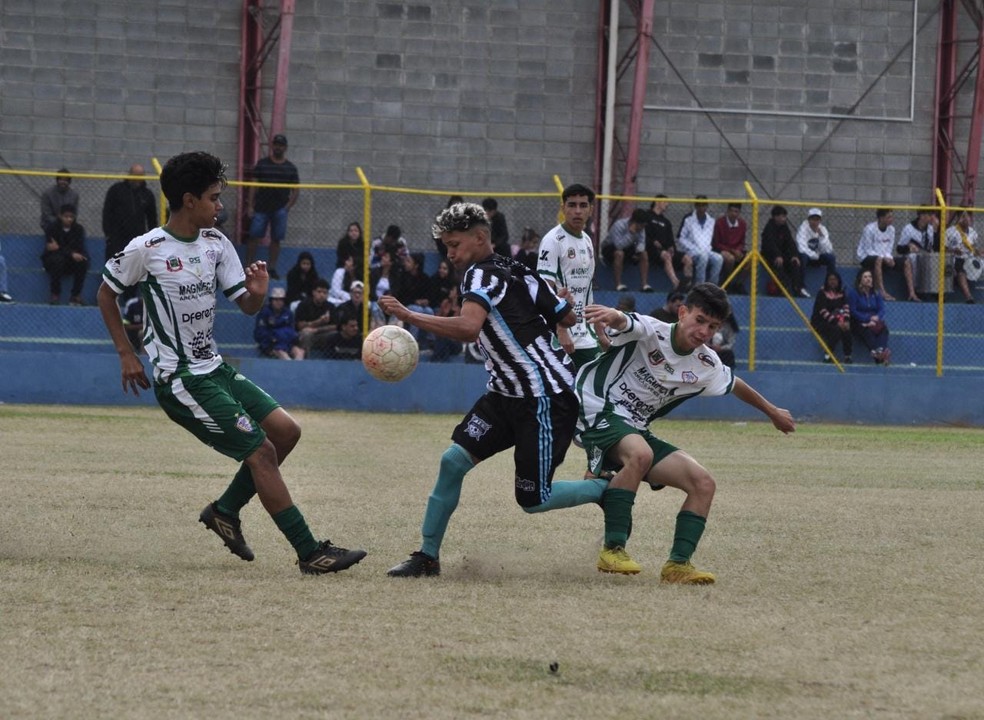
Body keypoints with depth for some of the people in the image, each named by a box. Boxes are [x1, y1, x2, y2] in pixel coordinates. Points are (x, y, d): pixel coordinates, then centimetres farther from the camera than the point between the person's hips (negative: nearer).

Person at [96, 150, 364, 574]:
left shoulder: (216, 243, 5)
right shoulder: (146, 250, -14)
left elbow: (246, 306, 6)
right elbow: (106, 293, 1)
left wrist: (257, 294, -17)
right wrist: (126, 354, -2)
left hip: (214, 368, 8)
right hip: (180, 380, -8)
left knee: (285, 431, 2)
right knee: (261, 451, -12)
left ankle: (225, 511, 17)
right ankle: (309, 554, -8)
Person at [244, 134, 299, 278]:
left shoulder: (290, 168, 8)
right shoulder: (262, 164, 4)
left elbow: (296, 190, 10)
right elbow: (253, 185, 2)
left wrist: (288, 206, -2)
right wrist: (250, 206, -5)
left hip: (280, 209, 1)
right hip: (261, 207, -1)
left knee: (276, 239, 2)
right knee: (254, 237, -4)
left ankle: (272, 268, 8)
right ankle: (248, 266, 0)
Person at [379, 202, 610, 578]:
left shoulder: (481, 275, -18)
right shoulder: (517, 273, 9)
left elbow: (468, 328, -37)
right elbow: (570, 317, 12)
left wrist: (408, 316, -34)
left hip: (546, 399, -10)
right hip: (508, 393, 10)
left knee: (533, 500, -3)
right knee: (454, 460, -3)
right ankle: (428, 555, 3)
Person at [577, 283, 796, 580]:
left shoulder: (706, 365, 5)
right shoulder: (650, 331, -16)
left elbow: (734, 385, 27)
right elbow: (622, 323, -39)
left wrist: (772, 411, 41)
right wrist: (611, 315, -64)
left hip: (635, 430, 8)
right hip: (599, 410, -8)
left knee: (703, 484, -3)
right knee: (640, 454, -38)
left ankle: (678, 564, -5)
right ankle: (612, 550, -32)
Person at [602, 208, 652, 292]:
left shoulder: (640, 227, -13)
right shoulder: (619, 225, -32)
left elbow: (641, 242, -13)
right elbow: (619, 245, -39)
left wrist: (638, 251, -33)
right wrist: (630, 233, -47)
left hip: (627, 248, 6)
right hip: (609, 248, -6)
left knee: (644, 254, -12)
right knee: (619, 253, -38)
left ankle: (644, 284, -11)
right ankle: (618, 285, -35)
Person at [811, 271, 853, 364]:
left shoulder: (841, 293, 7)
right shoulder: (822, 293, -9)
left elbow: (846, 307, -2)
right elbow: (823, 311, -19)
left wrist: (846, 320, -21)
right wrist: (836, 322, -28)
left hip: (835, 320, 5)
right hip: (820, 322, -5)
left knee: (846, 328, -24)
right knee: (836, 329, -32)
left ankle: (847, 356, -17)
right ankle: (827, 356, -23)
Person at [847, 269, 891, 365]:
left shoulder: (876, 293, 15)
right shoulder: (853, 293, 0)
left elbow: (882, 309, 6)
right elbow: (853, 311, -8)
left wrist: (877, 317, -18)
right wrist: (868, 319, -19)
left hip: (874, 321, 4)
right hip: (858, 323, -4)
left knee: (884, 328, -30)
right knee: (867, 331, -38)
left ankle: (882, 351, -54)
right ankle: (875, 352, -62)